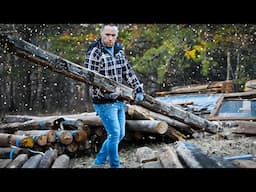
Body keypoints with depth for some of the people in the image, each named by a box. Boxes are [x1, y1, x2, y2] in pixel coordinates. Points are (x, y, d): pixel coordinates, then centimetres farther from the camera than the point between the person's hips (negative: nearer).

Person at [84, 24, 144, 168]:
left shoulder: (119, 51, 10)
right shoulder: (94, 53, -12)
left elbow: (128, 72, 11)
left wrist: (139, 90, 1)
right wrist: (105, 93, -28)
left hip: (119, 101, 8)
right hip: (104, 102, -8)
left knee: (120, 134, 13)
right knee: (114, 134, -7)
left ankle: (99, 162, 26)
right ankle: (115, 166, 9)